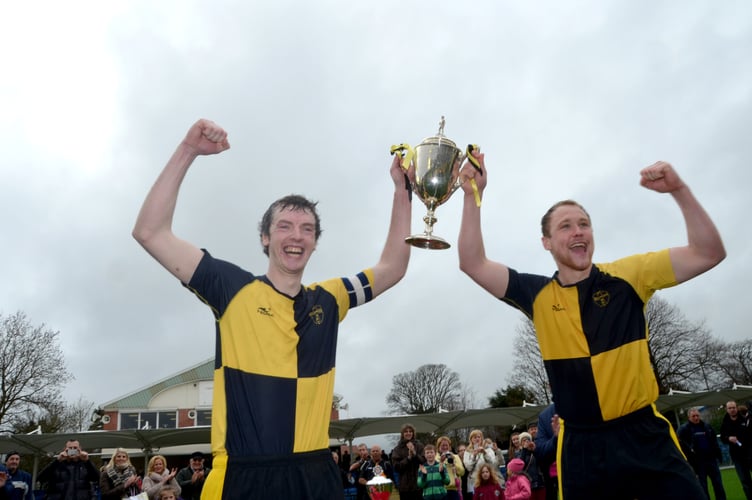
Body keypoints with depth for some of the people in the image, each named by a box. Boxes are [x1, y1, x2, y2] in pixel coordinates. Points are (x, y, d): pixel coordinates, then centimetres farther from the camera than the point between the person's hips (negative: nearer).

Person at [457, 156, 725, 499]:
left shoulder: (627, 276, 0)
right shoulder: (538, 295, 1)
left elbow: (708, 253, -3)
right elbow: (473, 264, -5)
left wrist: (679, 190, -16)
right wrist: (473, 196, -14)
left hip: (645, 435, 0)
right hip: (580, 446, 1)